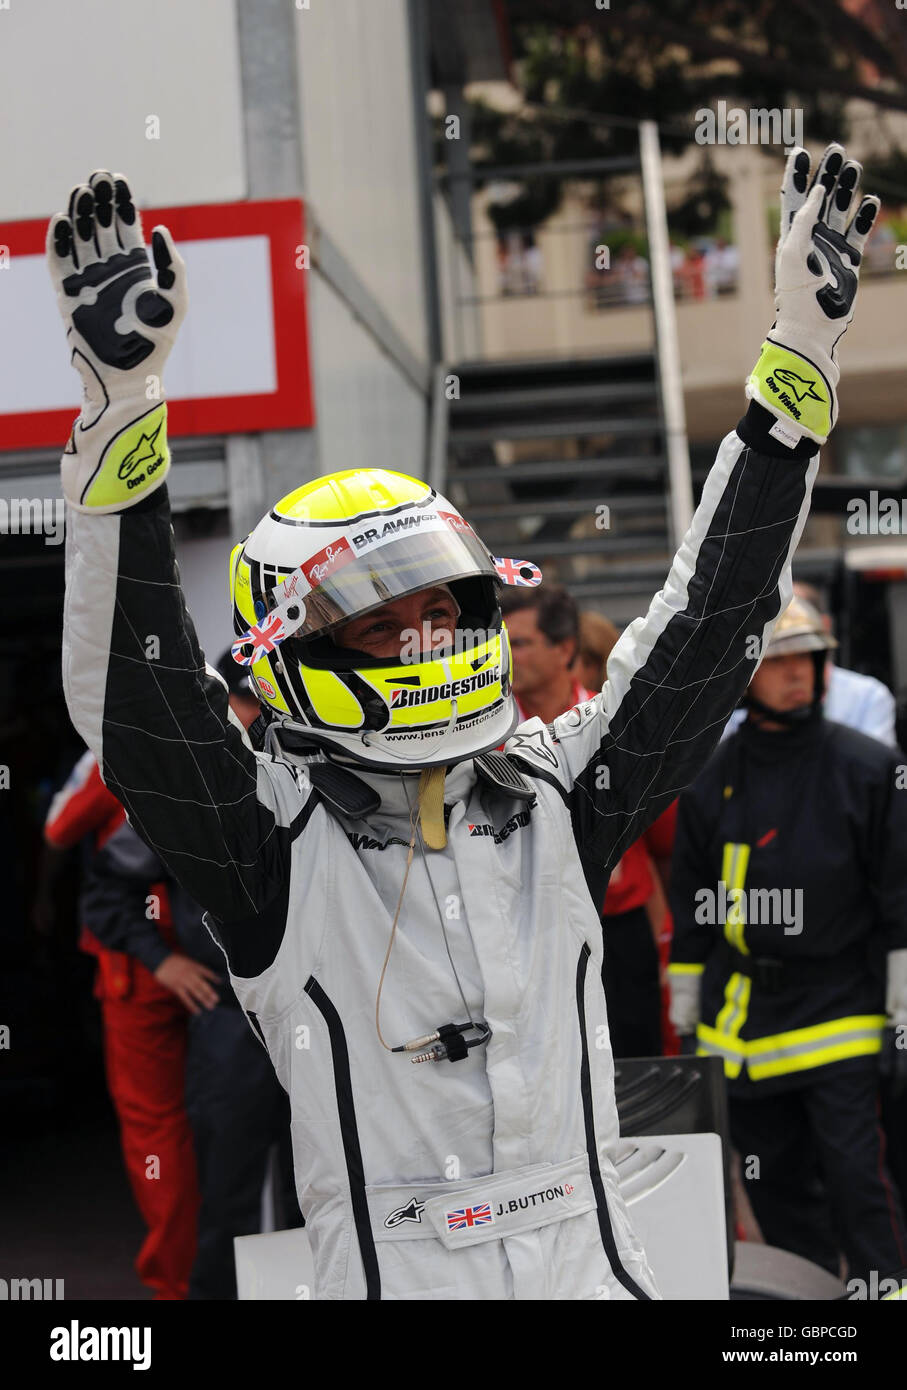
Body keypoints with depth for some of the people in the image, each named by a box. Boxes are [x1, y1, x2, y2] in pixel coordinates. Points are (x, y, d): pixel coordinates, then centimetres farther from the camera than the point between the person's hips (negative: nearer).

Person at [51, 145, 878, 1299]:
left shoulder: (554, 795, 8)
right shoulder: (274, 831, -3)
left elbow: (709, 611, 8)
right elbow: (134, 693, -16)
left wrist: (802, 347, 5)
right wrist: (120, 402, -25)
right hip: (394, 1281, -3)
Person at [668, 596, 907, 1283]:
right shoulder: (712, 781, 6)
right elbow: (691, 903, 14)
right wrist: (686, 1002, 13)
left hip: (838, 1012, -4)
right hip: (741, 1015, 4)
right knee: (772, 1182, 11)